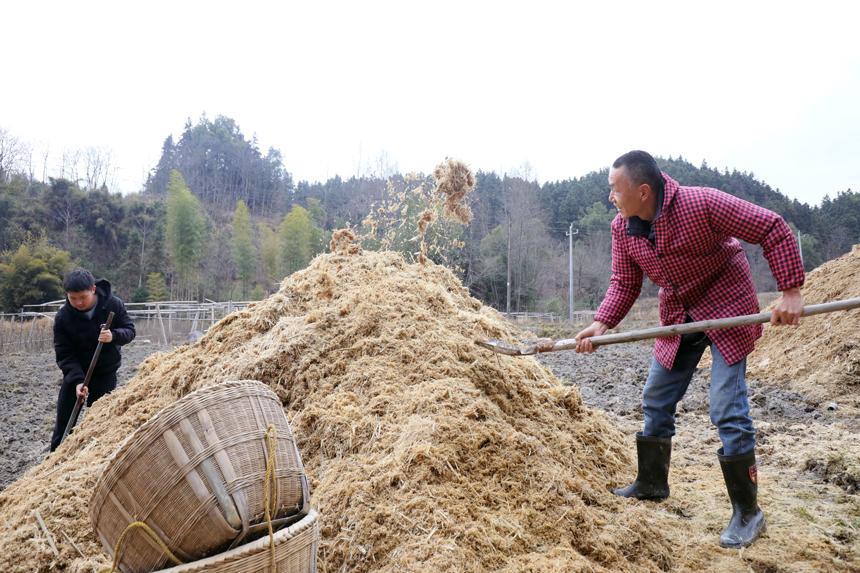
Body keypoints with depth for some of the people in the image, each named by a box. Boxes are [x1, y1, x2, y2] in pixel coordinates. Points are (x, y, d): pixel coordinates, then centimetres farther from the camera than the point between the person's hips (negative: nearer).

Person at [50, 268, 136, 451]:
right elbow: (64, 354, -16)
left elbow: (129, 331, -9)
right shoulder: (62, 317, -16)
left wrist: (114, 336, -33)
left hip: (105, 373, 0)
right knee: (64, 424, 6)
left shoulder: (113, 305, -16)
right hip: (75, 373, 1)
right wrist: (77, 380, -29)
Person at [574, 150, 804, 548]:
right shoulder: (622, 229, -9)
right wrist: (601, 324, -17)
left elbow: (774, 231, -20)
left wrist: (790, 291, -24)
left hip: (728, 308, -6)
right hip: (677, 318, 6)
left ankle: (747, 513, 8)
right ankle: (651, 484, 32)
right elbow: (624, 284, -1)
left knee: (728, 411, -9)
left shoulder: (702, 203, -26)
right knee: (656, 400, 12)